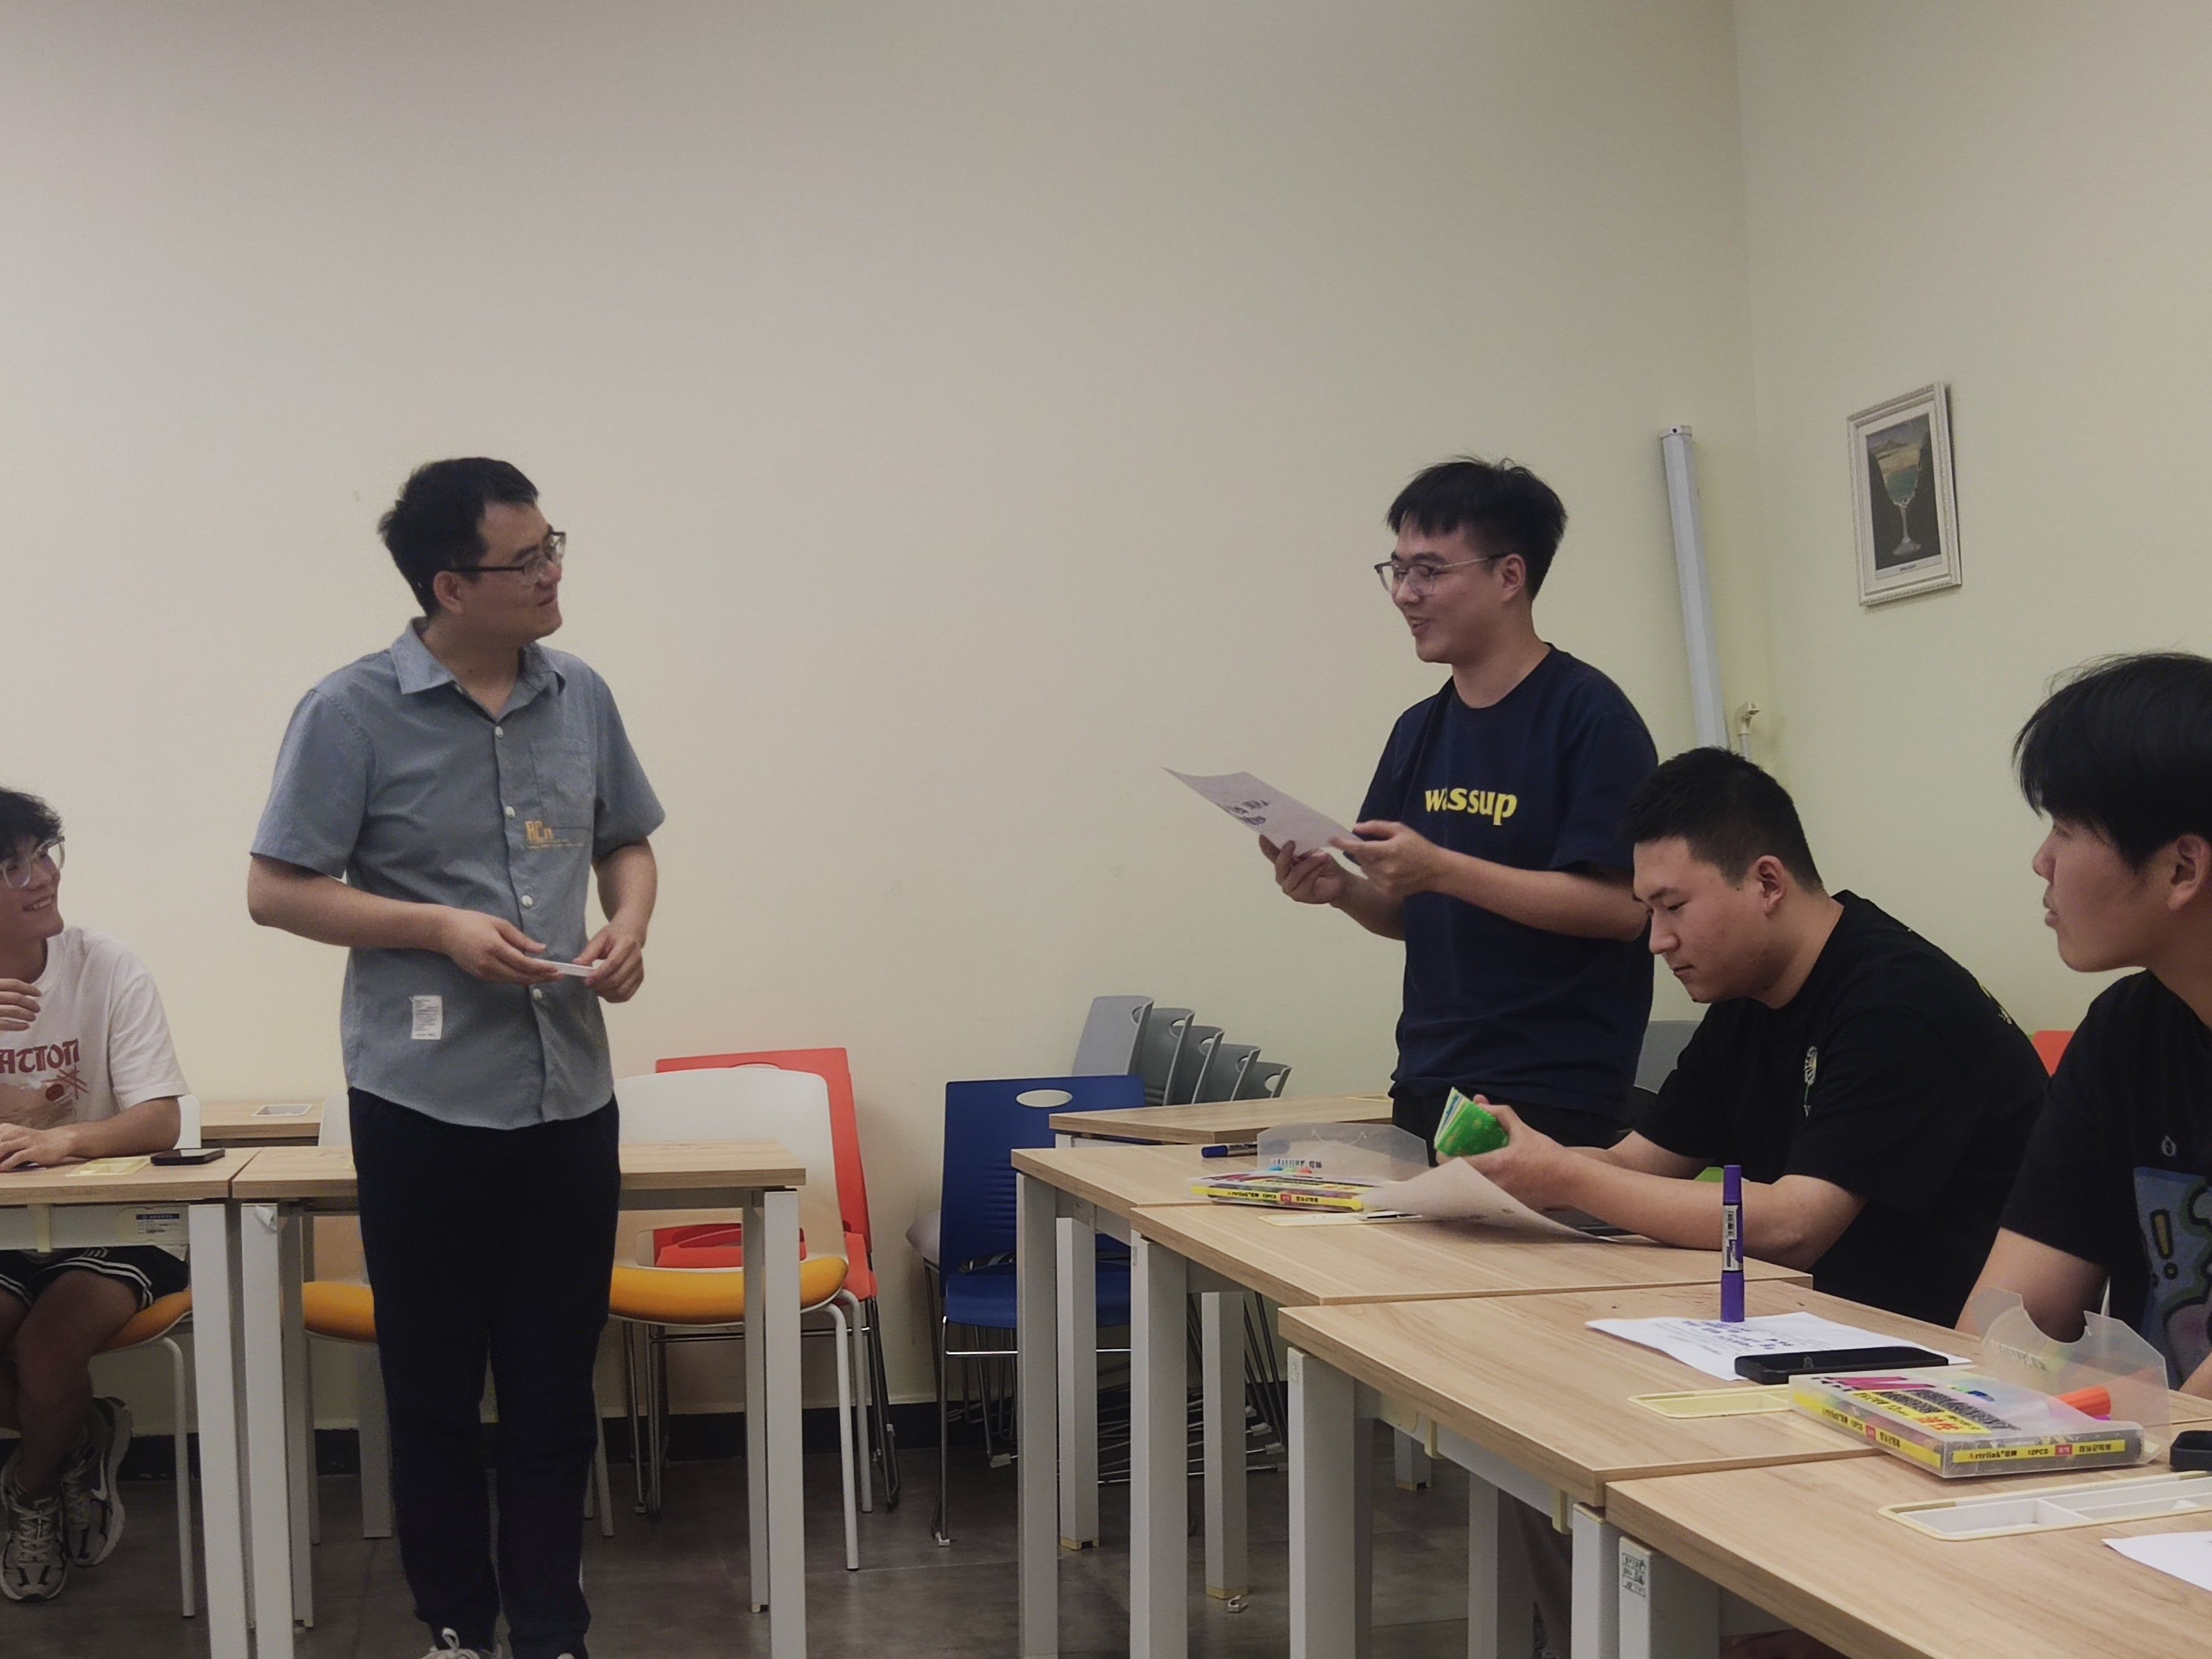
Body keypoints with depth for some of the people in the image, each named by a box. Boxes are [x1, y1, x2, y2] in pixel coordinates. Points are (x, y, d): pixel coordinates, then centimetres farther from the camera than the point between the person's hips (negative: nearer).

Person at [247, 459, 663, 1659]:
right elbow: (276, 890, -6)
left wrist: (629, 926, -3)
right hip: (424, 1103, -4)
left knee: (556, 1390, 10)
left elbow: (627, 843, 18)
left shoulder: (581, 698, 5)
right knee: (435, 1390, 9)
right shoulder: (353, 712, -9)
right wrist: (440, 929, -16)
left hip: (569, 1097, 4)